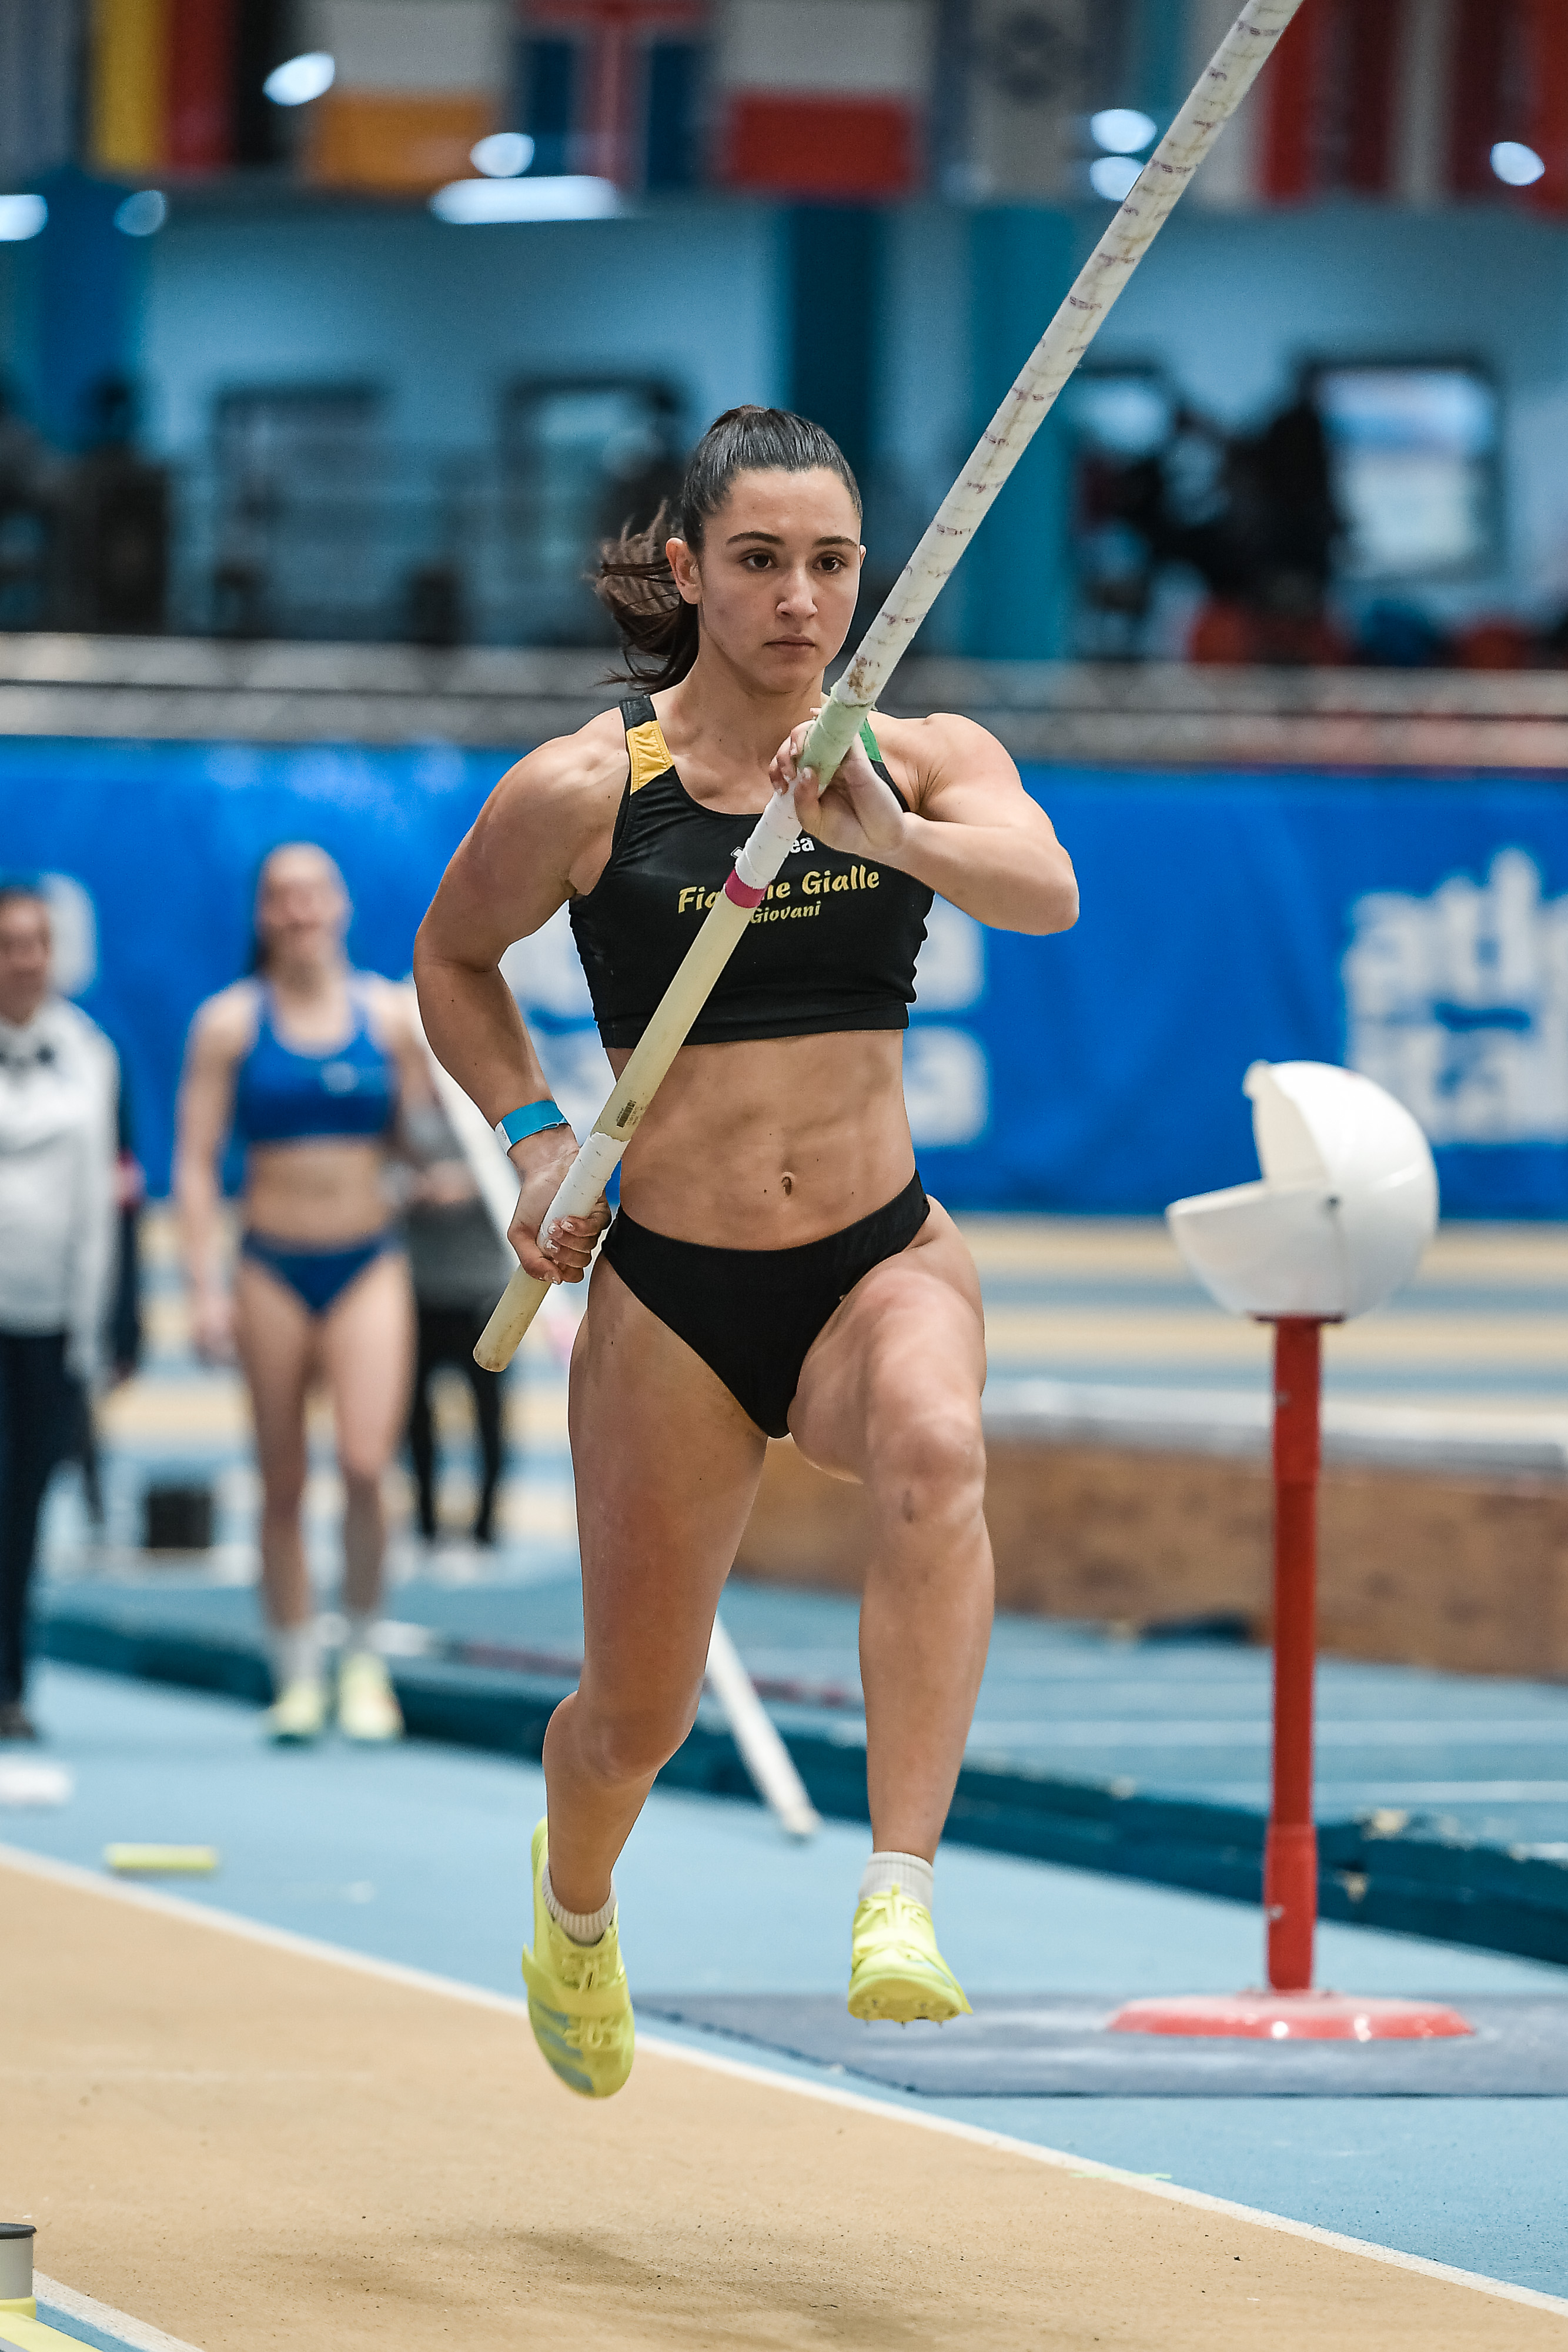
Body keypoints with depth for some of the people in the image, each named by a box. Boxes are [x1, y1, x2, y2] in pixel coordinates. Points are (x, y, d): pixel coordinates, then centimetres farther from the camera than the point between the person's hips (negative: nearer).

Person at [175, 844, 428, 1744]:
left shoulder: (391, 1013, 5)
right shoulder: (231, 1022, 2)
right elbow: (196, 1162, 0)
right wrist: (206, 1286, -6)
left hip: (370, 1263, 0)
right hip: (273, 1268, 0)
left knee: (366, 1464, -15)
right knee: (283, 1485, 3)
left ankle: (366, 1660, 1)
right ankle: (298, 1676, 13)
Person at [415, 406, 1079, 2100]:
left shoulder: (925, 758, -1)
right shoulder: (583, 789, -5)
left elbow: (1045, 892, -22)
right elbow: (451, 960, 12)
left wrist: (892, 832, -40)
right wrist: (533, 1137, -2)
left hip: (881, 1259, 0)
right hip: (669, 1292, 0)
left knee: (934, 1449, -36)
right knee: (637, 1715, 8)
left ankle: (899, 1900, -39)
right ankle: (575, 1903, 45)